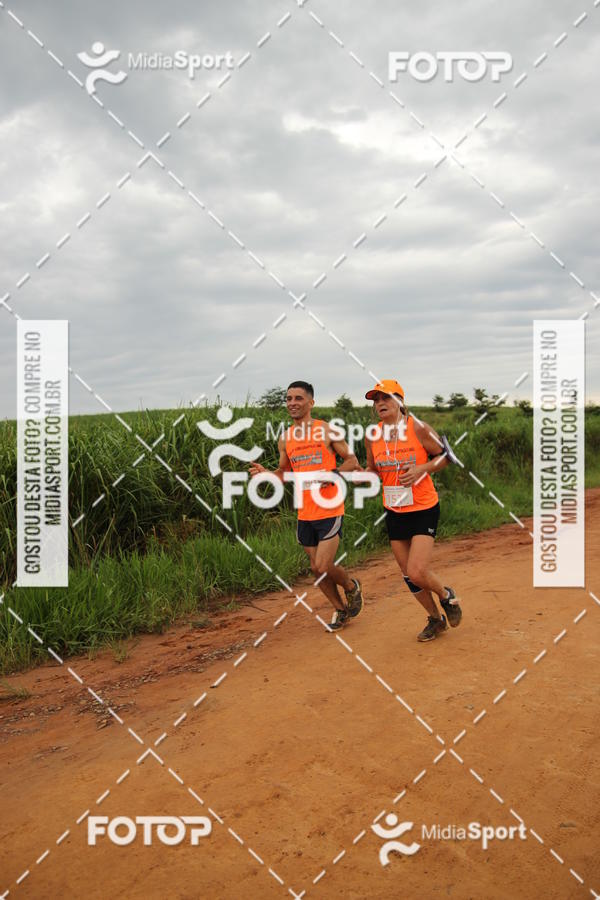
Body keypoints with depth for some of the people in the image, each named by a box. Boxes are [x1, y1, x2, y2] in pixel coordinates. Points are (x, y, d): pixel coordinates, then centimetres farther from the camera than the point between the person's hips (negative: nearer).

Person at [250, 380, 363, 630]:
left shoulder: (327, 431, -5)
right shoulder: (285, 438, 7)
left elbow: (352, 461, 0)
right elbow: (284, 473, 15)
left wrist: (332, 474, -18)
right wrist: (266, 474, -6)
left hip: (329, 511, -5)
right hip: (305, 514, 5)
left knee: (323, 566, -11)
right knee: (317, 568, 11)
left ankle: (352, 586, 21)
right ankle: (341, 610, 33)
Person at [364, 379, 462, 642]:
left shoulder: (417, 428, -12)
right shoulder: (372, 436, 0)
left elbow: (445, 455, -3)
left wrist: (421, 469, -19)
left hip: (424, 509, -5)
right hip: (394, 513, 5)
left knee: (417, 573, -14)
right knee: (408, 575, 11)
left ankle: (447, 596, 20)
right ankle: (436, 619, 34)